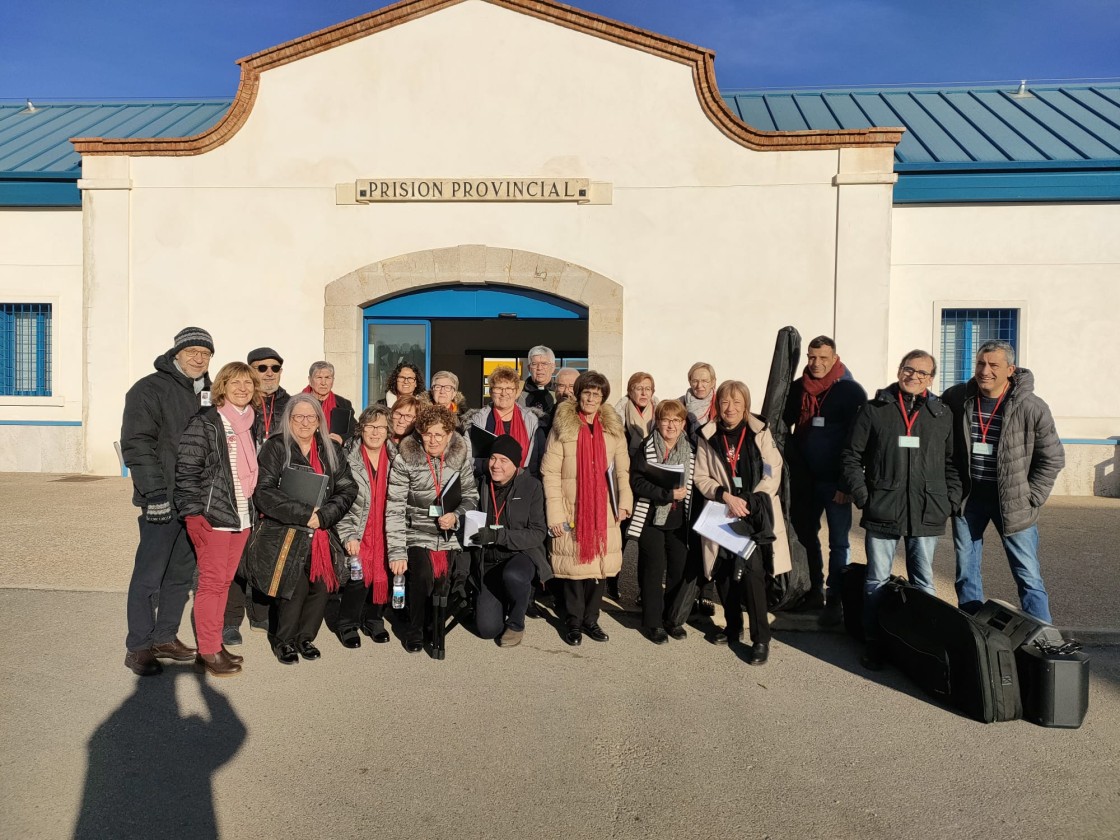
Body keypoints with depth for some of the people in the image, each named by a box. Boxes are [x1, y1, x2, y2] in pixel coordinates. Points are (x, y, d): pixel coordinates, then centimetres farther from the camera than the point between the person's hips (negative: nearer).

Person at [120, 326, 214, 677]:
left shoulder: (207, 393, 15)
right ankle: (138, 648, 10)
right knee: (149, 575, 0)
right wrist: (154, 491, -20)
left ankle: (165, 637, 25)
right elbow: (137, 443, -14)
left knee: (182, 573, 13)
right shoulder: (150, 389, -7)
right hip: (162, 501, -7)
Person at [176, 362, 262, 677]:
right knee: (211, 582, 0)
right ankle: (208, 652, 10)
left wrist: (253, 506, 13)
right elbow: (186, 469, -13)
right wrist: (197, 511, -15)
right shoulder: (205, 422, -9)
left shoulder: (250, 423, 12)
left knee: (224, 581, 13)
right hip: (212, 515, -7)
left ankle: (215, 644, 23)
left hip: (242, 515, 7)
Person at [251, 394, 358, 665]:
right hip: (283, 534, -4)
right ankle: (283, 640, 12)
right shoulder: (275, 448, -1)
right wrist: (304, 514, -15)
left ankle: (305, 637, 20)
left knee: (321, 585, -4)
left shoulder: (331, 451, 10)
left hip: (323, 536, 4)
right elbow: (264, 492, -11)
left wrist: (323, 516, -12)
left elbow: (347, 490, 3)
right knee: (295, 588, -12)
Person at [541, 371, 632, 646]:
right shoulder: (562, 428, -4)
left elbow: (622, 470, 10)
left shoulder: (614, 429, 8)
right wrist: (555, 514, -11)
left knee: (601, 565, 5)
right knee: (573, 566, 0)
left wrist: (624, 501, -4)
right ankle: (573, 623, 16)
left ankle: (590, 619, 21)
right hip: (572, 512, -3)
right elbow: (550, 473, -6)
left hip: (604, 513, 3)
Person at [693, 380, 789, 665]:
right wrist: (727, 496, -15)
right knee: (724, 573, 7)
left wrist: (748, 502, -15)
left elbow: (773, 472, -5)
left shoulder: (760, 432, -3)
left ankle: (761, 638, -1)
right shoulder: (708, 436, 2)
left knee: (751, 571, -12)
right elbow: (701, 477, 1)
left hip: (755, 515, -3)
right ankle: (733, 626, 29)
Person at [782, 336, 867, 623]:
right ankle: (815, 590, 28)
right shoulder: (797, 388, 5)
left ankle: (835, 599, 9)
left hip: (834, 480, -5)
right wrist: (793, 462, 8)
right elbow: (783, 423, 17)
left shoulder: (851, 391, -8)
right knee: (806, 534, 14)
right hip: (804, 478, 5)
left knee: (838, 541, 2)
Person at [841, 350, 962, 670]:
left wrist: (950, 500, 2)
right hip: (882, 511, -2)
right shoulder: (873, 411, 2)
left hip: (927, 514, 2)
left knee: (923, 582, 12)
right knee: (877, 581, 6)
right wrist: (861, 495, -6)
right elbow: (851, 456, 3)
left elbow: (953, 462, 12)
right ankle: (874, 642, 18)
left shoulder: (943, 415, 9)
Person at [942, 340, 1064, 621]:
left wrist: (1030, 498, -6)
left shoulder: (1032, 408, -11)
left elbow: (1052, 459, -2)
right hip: (967, 498, 3)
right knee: (966, 573, 12)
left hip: (1012, 503, -3)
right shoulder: (956, 398, -4)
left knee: (1028, 576, -1)